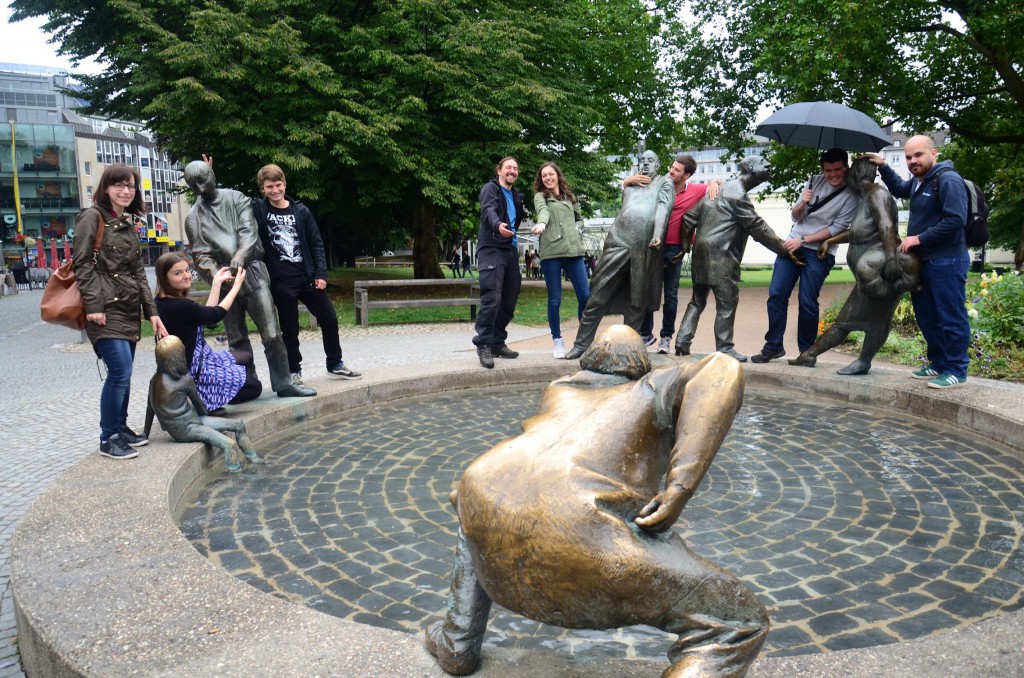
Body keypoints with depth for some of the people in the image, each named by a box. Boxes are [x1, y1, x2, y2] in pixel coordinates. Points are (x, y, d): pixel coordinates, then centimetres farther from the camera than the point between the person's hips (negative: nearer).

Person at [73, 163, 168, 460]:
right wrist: (93, 305, -18)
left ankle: (120, 428, 23)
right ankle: (108, 438, 0)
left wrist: (152, 311, 10)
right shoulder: (92, 217, -5)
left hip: (128, 308, 7)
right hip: (106, 309, -7)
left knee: (122, 373, 11)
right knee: (120, 372, -12)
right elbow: (82, 263, -11)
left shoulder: (127, 224, 17)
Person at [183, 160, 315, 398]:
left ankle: (283, 382, 2)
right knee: (237, 339, 8)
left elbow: (248, 232, -7)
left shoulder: (237, 199, 6)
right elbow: (200, 254, 1)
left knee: (271, 333, -6)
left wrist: (239, 256, -26)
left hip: (252, 273, -2)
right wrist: (215, 273, -20)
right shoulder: (193, 217, 9)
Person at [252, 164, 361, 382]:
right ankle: (294, 371, 20)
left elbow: (316, 243, 4)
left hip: (307, 276, 2)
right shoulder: (257, 210, 0)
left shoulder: (300, 210, 3)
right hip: (281, 281, -2)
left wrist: (321, 273, -3)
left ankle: (335, 364, 23)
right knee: (290, 329, 4)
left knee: (329, 318, 7)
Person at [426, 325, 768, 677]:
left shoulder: (557, 388, 35)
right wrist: (680, 487, 0)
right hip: (578, 532, -5)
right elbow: (724, 371, 5)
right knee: (740, 624, 8)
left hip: (492, 499, 5)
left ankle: (455, 644, 42)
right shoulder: (656, 387, 25)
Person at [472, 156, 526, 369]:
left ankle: (497, 343, 19)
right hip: (492, 249, -8)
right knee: (492, 298, -17)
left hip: (511, 250, 8)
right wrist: (498, 225, -41)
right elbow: (488, 210, -23)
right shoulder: (490, 188, -1)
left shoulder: (515, 195, 21)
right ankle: (483, 345, -11)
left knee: (509, 300, 9)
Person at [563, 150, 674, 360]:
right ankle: (581, 344, 1)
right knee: (598, 295, -3)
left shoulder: (664, 183, 12)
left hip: (645, 249, -3)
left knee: (637, 302, 3)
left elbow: (663, 207, -5)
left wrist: (657, 235, -19)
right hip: (618, 243, 3)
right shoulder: (629, 185, 25)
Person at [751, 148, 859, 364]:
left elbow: (837, 229, -10)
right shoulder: (815, 182, 8)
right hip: (792, 245, 4)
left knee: (807, 302, -8)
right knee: (776, 294, -2)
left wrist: (803, 240, -14)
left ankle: (806, 352, 6)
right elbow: (795, 217, 10)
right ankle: (773, 346, 5)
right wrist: (802, 204, -12)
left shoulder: (852, 196, -5)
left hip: (819, 252, -4)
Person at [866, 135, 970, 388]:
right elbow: (898, 188, 39)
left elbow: (956, 220, -24)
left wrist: (919, 238, -19)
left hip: (947, 262, -10)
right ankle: (938, 364, 28)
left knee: (951, 318, -4)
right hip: (924, 261, 10)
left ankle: (956, 371, 3)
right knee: (927, 317, 16)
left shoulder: (948, 180, -14)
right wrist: (883, 166, 26)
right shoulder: (918, 181, 15)